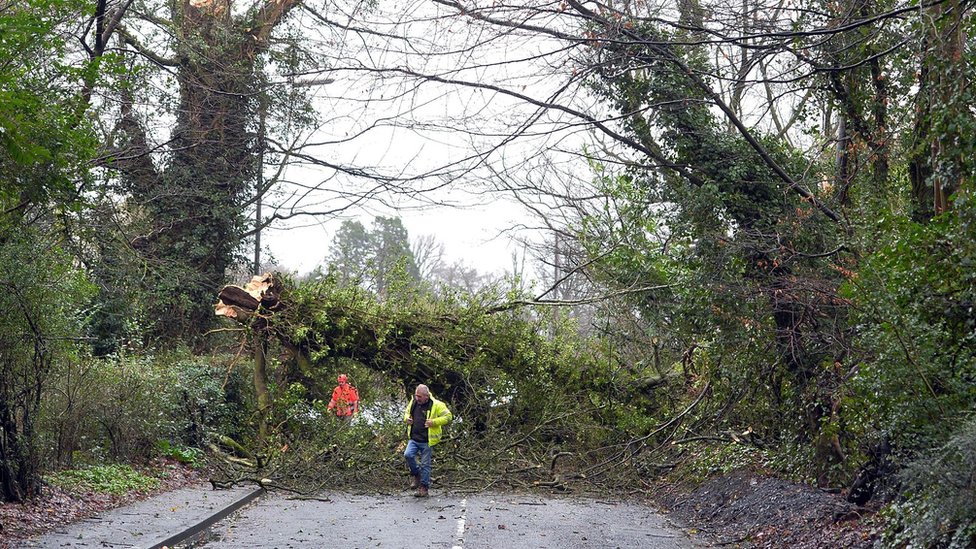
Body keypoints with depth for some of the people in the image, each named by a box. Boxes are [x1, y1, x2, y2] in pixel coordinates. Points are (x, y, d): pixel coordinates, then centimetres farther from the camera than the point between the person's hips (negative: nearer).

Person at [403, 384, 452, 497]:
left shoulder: (436, 405, -10)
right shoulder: (413, 402, 7)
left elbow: (448, 417, -9)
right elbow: (407, 413, 25)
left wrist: (433, 422, -21)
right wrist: (406, 419, 1)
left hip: (427, 441, -4)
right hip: (413, 439, 4)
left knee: (425, 464, 1)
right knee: (408, 455, -17)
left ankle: (424, 488, 14)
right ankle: (417, 475, 9)